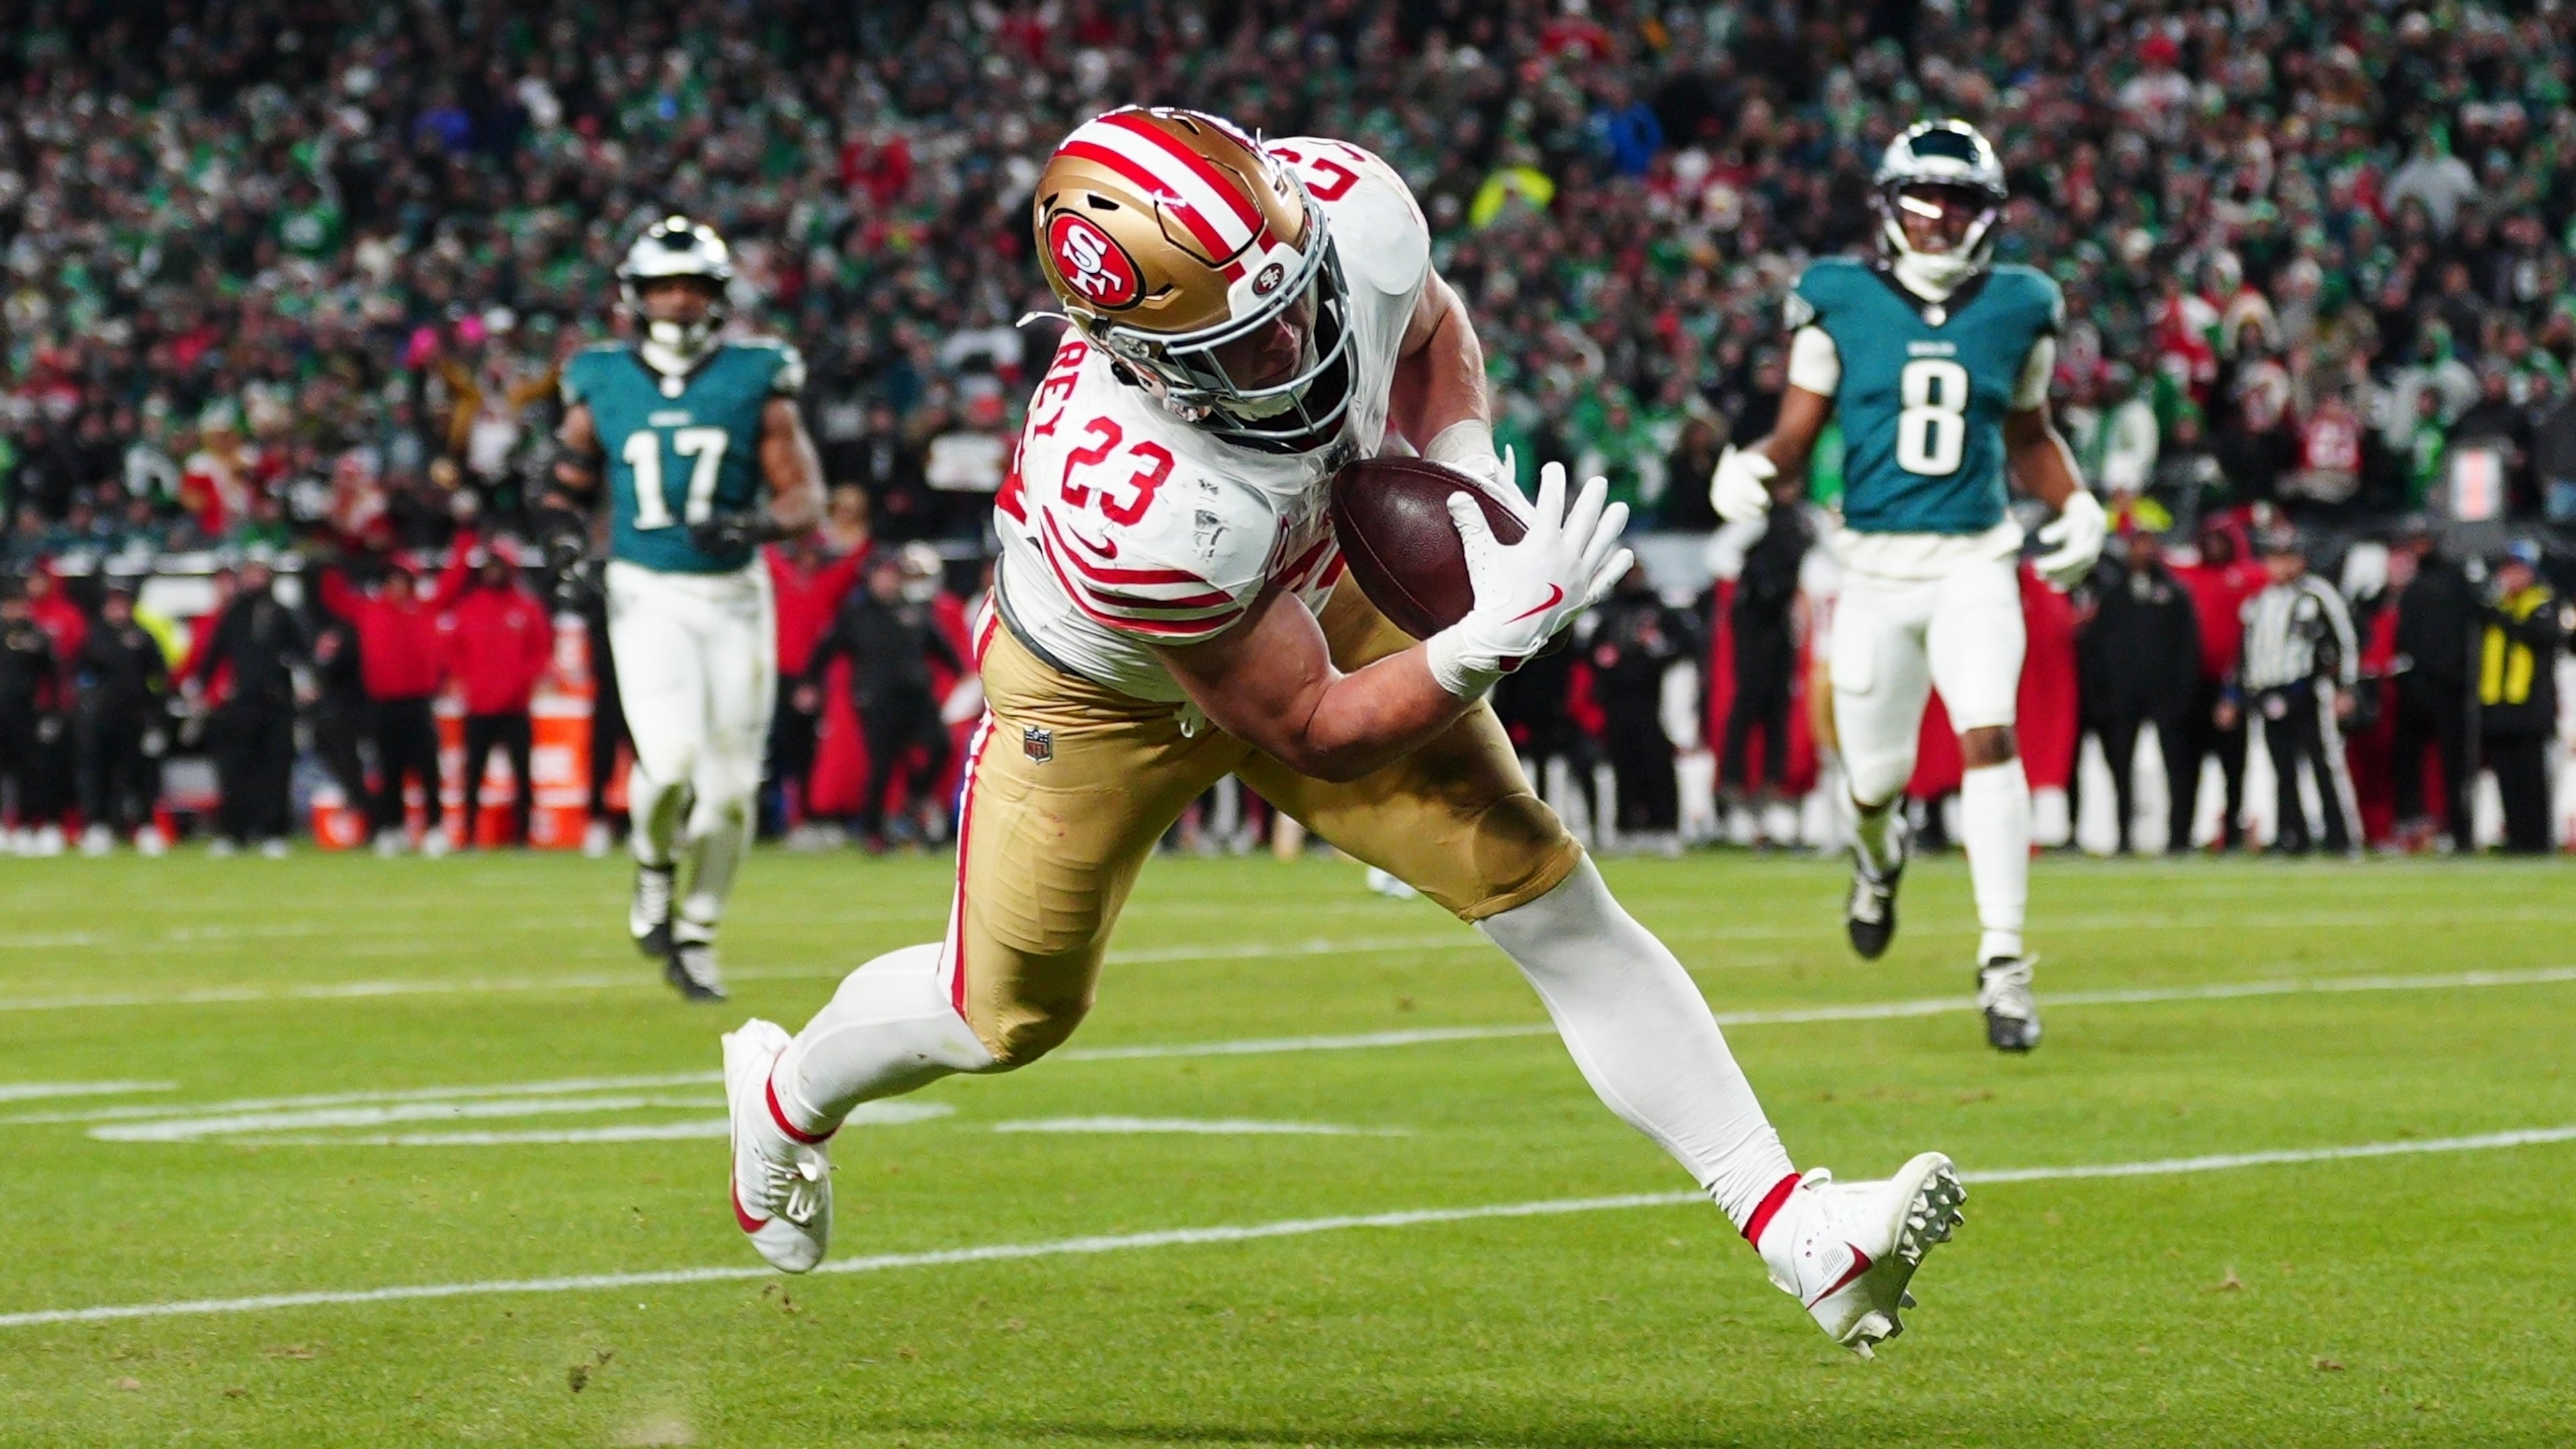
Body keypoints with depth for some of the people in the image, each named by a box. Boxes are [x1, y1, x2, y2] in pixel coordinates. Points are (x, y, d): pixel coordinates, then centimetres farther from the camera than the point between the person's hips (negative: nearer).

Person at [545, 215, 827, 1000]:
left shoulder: (754, 380, 0)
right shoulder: (603, 383, 4)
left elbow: (804, 495, 0)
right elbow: (568, 484, 14)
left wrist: (754, 526, -20)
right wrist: (561, 528, -8)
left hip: (734, 596, 1)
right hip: (646, 595, -1)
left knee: (729, 785, 4)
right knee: (670, 759, -21)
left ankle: (695, 936, 23)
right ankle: (654, 870, 11)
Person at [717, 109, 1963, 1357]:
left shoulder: (1348, 212, -33)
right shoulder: (1132, 496, -46)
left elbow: (1427, 328, -3)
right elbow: (1316, 731, -31)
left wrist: (1464, 462, -21)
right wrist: (1503, 629, -41)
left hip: (1316, 601, 4)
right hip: (1103, 692, -4)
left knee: (1559, 909, -6)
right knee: (1009, 1016, 16)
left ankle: (1797, 1232, -5)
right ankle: (787, 1095, 49)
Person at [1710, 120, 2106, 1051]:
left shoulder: (2017, 309, 6)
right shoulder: (1841, 303, 0)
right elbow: (1797, 434, 2)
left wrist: (2075, 502, 2)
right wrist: (1752, 468, -20)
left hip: (1975, 563, 0)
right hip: (1876, 565, 0)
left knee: (1990, 738, -21)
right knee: (1876, 776, 7)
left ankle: (2003, 961, -18)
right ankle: (1879, 854, 47)